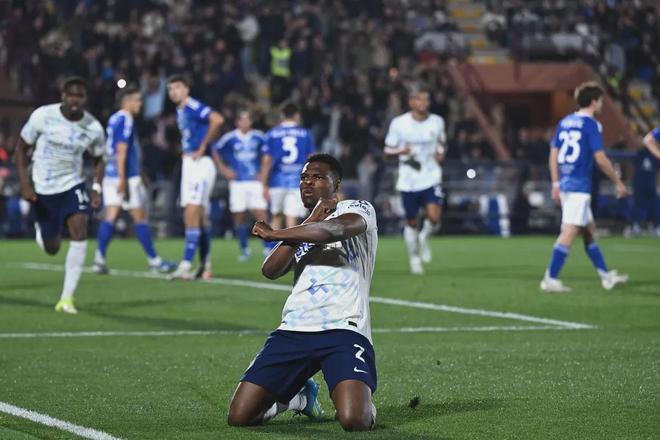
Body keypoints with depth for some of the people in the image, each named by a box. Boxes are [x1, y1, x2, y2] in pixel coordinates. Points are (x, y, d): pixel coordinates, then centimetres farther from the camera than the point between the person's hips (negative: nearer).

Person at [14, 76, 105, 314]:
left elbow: (98, 159, 9)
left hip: (72, 186, 1)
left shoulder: (93, 128, -9)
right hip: (43, 189, -1)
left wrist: (96, 189, -5)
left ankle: (67, 298, -18)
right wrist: (25, 184, -14)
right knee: (52, 249, 6)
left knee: (79, 232, -23)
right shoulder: (42, 116, -15)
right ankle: (40, 232, 47)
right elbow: (21, 149, -5)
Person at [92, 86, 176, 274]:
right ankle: (153, 260, 6)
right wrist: (123, 179, -21)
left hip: (110, 175, 8)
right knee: (140, 218, -1)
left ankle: (99, 259, -6)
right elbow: (121, 150, -18)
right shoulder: (126, 120, -12)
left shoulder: (114, 119, 16)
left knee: (110, 217, 3)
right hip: (127, 176, -8)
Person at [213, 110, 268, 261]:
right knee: (239, 216, 2)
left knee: (261, 214, -10)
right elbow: (216, 153, 12)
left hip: (256, 181, 0)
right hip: (238, 182, 0)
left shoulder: (259, 137, 4)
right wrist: (224, 170, 3)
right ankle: (244, 249, 15)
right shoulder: (229, 138, 0)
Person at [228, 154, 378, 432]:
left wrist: (274, 234, -9)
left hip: (343, 330, -6)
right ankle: (298, 396, 25)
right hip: (293, 332, 6)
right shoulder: (302, 230, 26)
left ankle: (364, 403, 10)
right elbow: (271, 270, 6)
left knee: (354, 421, -29)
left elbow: (335, 229, -18)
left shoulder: (358, 210, 8)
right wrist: (311, 222, -1)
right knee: (239, 417, -5)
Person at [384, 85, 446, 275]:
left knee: (434, 217, -17)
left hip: (431, 178, 1)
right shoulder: (399, 124, -7)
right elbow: (388, 149, 1)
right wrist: (401, 151, -20)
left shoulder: (437, 122, 1)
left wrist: (441, 153, -3)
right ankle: (414, 257, 30)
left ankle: (424, 238, 17)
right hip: (408, 180, -1)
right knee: (411, 222, 9)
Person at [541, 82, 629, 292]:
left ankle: (606, 275, 24)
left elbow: (553, 155, 13)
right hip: (580, 186, -9)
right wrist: (618, 183, -4)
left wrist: (556, 184, 17)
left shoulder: (564, 122, 12)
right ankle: (550, 279, -15)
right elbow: (600, 159, -13)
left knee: (589, 230, 16)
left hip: (565, 184, 9)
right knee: (570, 232, -10)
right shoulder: (591, 124, -10)